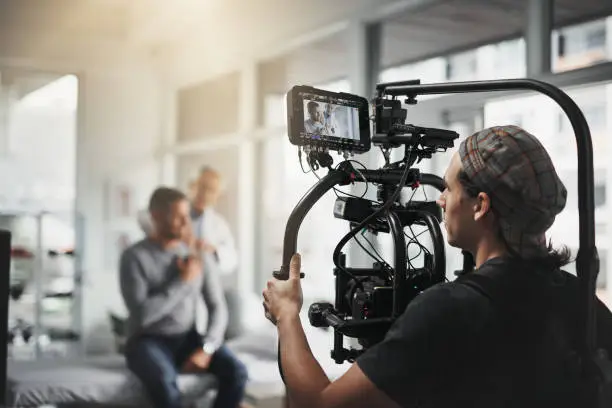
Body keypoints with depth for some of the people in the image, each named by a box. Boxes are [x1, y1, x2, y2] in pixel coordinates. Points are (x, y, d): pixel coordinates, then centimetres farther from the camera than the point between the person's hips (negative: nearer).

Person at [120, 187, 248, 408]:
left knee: (236, 371, -21)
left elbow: (218, 307, 0)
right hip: (148, 341, -4)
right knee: (163, 380, -37)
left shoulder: (197, 255, 3)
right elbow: (141, 314, -20)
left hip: (188, 339, 4)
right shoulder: (134, 256, -11)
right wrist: (182, 281, -16)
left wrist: (206, 348, -16)